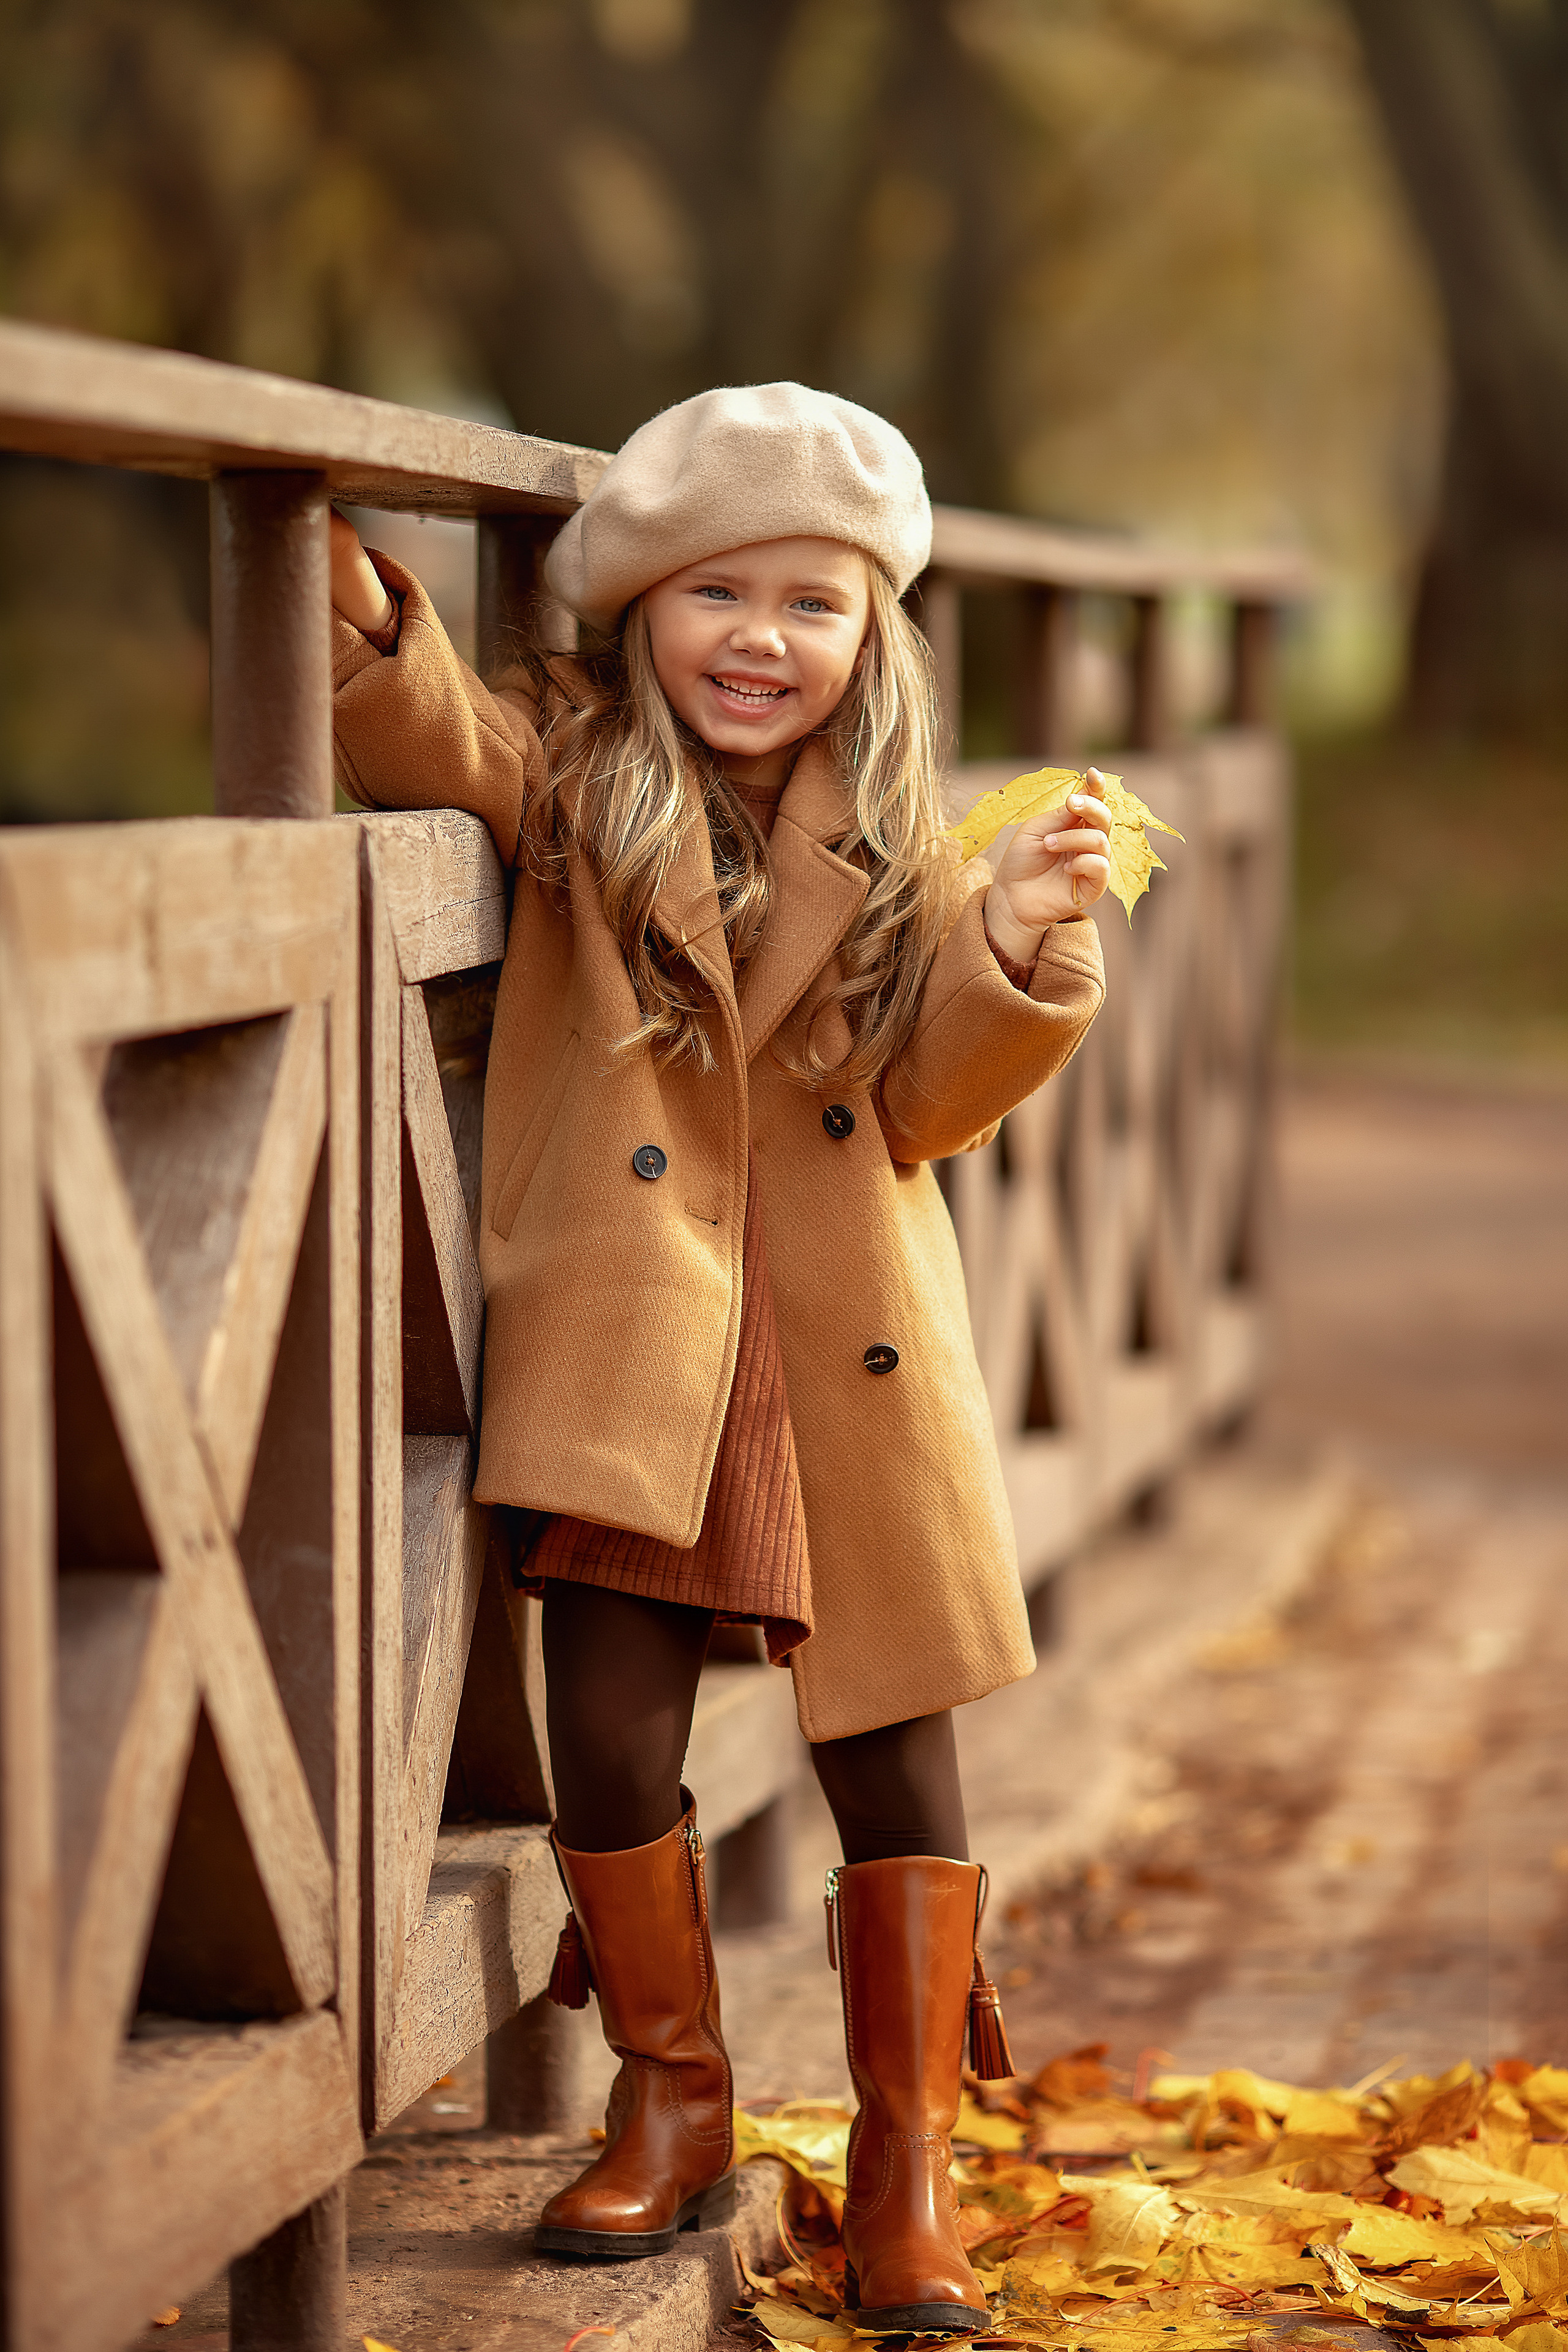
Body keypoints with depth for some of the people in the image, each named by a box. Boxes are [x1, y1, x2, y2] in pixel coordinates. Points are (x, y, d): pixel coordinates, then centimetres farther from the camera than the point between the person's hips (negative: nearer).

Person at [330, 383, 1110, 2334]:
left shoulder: (886, 848, 10)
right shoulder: (573, 768, 4)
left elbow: (927, 1102, 4)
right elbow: (421, 741, -16)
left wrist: (1016, 944, -12)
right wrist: (354, 601, -35)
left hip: (854, 1365, 2)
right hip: (626, 1358, -2)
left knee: (893, 1753, 3)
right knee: (608, 1741, -4)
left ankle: (907, 2157, 17)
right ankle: (670, 2101, 19)